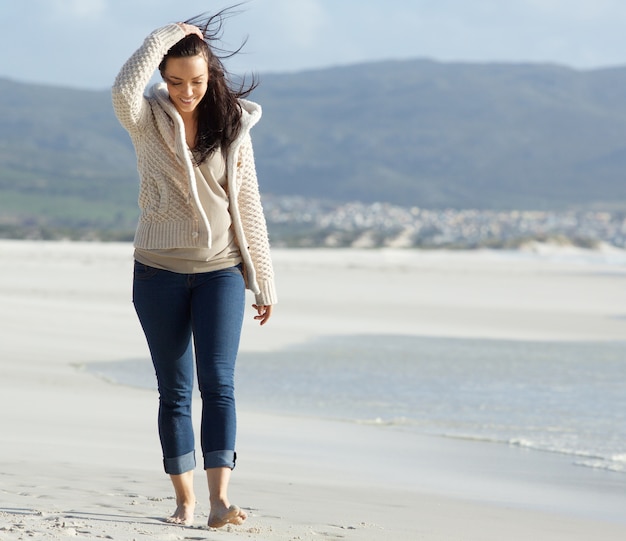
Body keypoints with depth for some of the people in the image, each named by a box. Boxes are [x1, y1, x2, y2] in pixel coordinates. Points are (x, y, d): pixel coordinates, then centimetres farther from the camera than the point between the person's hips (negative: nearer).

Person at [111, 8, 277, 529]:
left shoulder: (233, 126, 4)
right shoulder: (147, 121, 0)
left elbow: (249, 207, 7)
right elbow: (124, 90, -26)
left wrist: (264, 284, 8)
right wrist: (164, 36, -16)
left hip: (220, 271, 0)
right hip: (159, 271, 0)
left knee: (218, 383, -12)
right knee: (174, 391, 4)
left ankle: (220, 499, -19)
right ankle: (184, 499, 11)